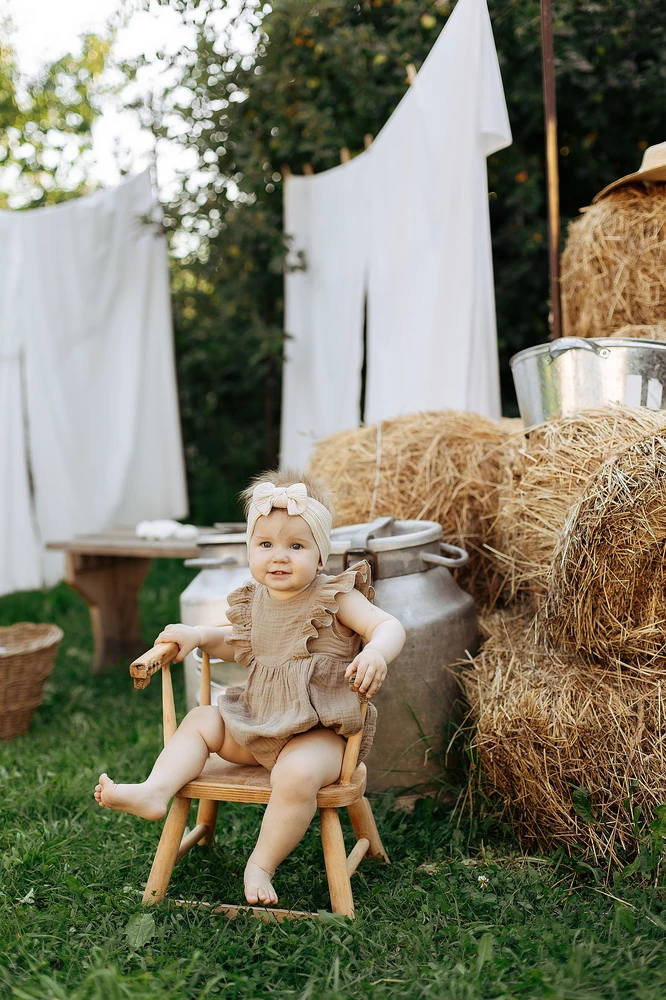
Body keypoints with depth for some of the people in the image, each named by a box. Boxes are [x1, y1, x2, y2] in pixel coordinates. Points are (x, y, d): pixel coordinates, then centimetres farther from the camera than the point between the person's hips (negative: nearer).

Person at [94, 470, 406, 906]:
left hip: (320, 731, -7)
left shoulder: (336, 597, -11)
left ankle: (262, 865, -15)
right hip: (257, 724, 7)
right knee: (200, 720, 6)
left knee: (297, 772, -33)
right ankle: (155, 792, -8)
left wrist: (376, 653, -42)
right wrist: (198, 635, 10)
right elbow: (242, 646, 26)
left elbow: (390, 626, -20)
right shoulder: (254, 601, 7)